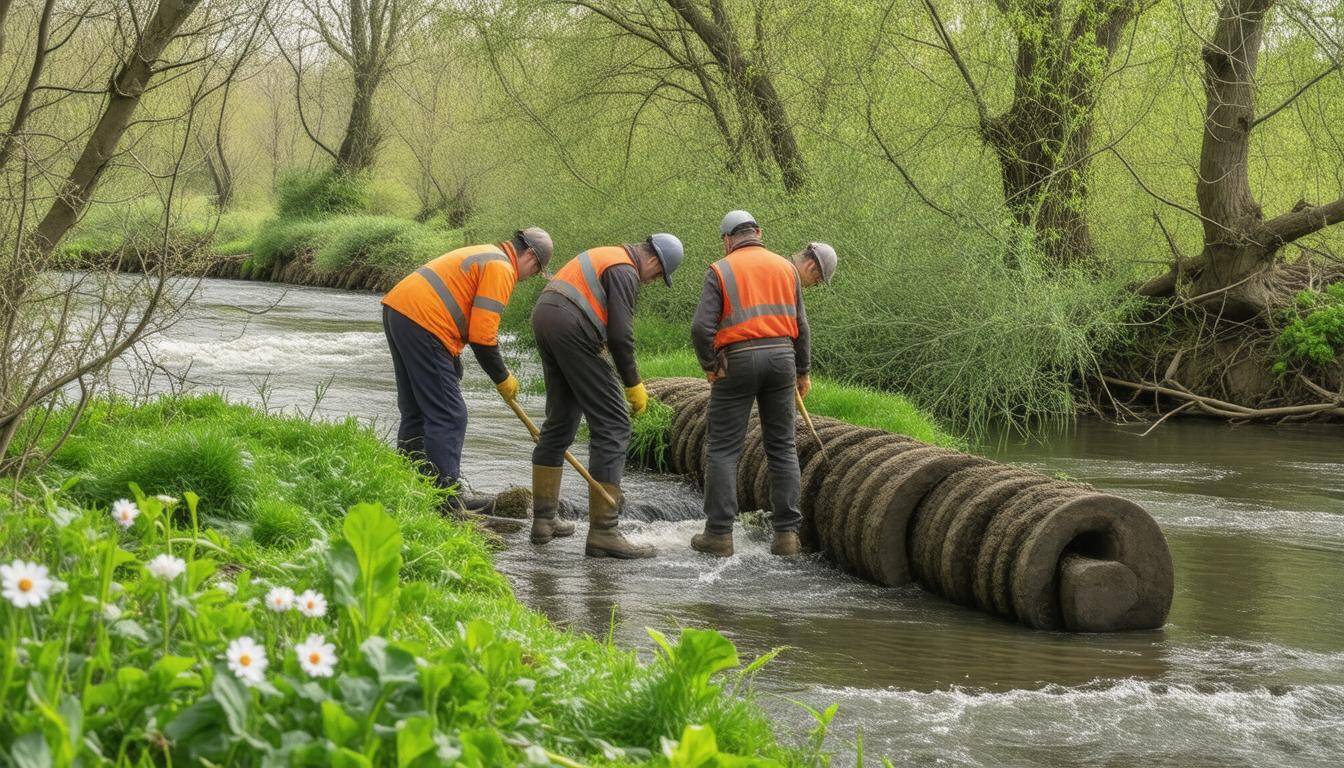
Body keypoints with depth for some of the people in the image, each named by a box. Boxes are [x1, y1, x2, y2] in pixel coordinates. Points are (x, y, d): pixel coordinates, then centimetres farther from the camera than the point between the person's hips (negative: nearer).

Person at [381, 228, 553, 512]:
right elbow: (482, 335, -11)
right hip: (422, 322, -10)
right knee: (448, 415, -5)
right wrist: (502, 378, 1)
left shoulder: (482, 255, 25)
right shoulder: (501, 268, -6)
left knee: (415, 411, 18)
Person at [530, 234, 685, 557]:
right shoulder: (625, 271, -8)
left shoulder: (606, 256, 23)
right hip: (572, 331, -10)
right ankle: (603, 532, -9)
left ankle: (544, 518, 24)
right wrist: (634, 384, -4)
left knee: (560, 421, 20)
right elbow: (620, 334, -14)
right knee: (612, 425, -6)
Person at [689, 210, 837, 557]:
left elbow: (701, 327, -11)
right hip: (781, 359, 3)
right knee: (782, 447, 9)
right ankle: (787, 532, 6)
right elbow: (800, 327, 9)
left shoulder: (721, 271, 0)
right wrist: (802, 372, 21)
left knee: (724, 449, 3)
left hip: (736, 362, -3)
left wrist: (709, 365, 3)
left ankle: (719, 533, 0)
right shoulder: (786, 268, 10)